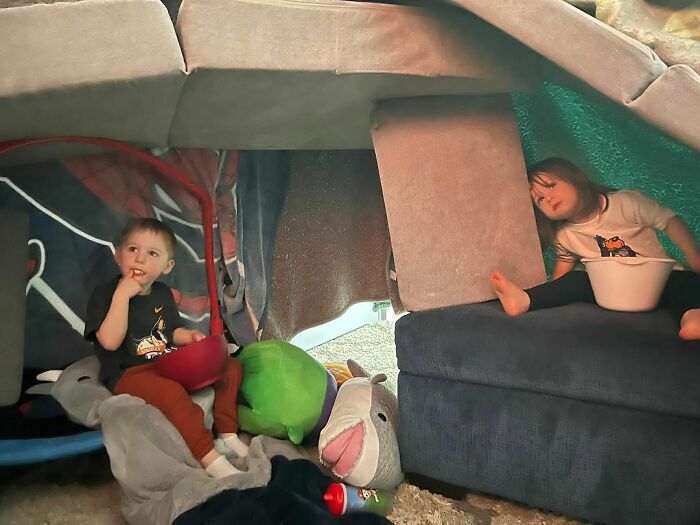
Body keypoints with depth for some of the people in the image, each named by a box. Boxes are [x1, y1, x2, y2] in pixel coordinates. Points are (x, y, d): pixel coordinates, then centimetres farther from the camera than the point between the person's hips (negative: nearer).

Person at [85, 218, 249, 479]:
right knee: (171, 391, -38)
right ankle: (211, 460, -34)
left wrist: (190, 336, 0)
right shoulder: (104, 294, -9)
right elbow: (110, 342, -22)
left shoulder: (163, 294, 10)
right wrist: (122, 294, -25)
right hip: (129, 374, -7)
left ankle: (227, 435, -3)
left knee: (231, 367, -1)